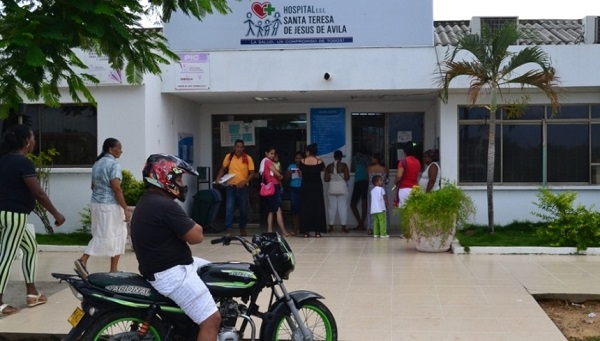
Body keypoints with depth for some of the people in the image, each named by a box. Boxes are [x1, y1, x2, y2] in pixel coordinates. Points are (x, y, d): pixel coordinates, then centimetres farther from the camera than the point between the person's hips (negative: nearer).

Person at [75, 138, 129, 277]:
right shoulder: (114, 164, -14)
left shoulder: (97, 163, 12)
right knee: (117, 235, 4)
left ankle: (83, 259, -3)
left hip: (96, 204, 8)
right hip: (110, 205, -8)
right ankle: (113, 269, 10)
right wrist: (126, 209, -19)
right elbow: (116, 188, -20)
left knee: (100, 235, 13)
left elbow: (93, 186, 17)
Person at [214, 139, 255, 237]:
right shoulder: (228, 157, 1)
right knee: (229, 208, -8)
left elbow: (252, 173, -4)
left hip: (243, 187, 0)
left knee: (243, 209, 9)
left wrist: (244, 181, -19)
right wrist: (218, 177, -6)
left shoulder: (248, 158, -5)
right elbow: (223, 169, 12)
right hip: (231, 186, 0)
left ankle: (242, 229, 25)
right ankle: (228, 230, -7)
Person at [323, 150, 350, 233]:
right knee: (343, 207, 3)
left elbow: (326, 179, -2)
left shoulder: (329, 166, 1)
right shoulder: (344, 165, -6)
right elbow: (347, 177, -12)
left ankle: (331, 227, 6)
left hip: (332, 188, 2)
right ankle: (343, 227, 2)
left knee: (332, 207, 6)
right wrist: (342, 178, 10)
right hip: (342, 188, -2)